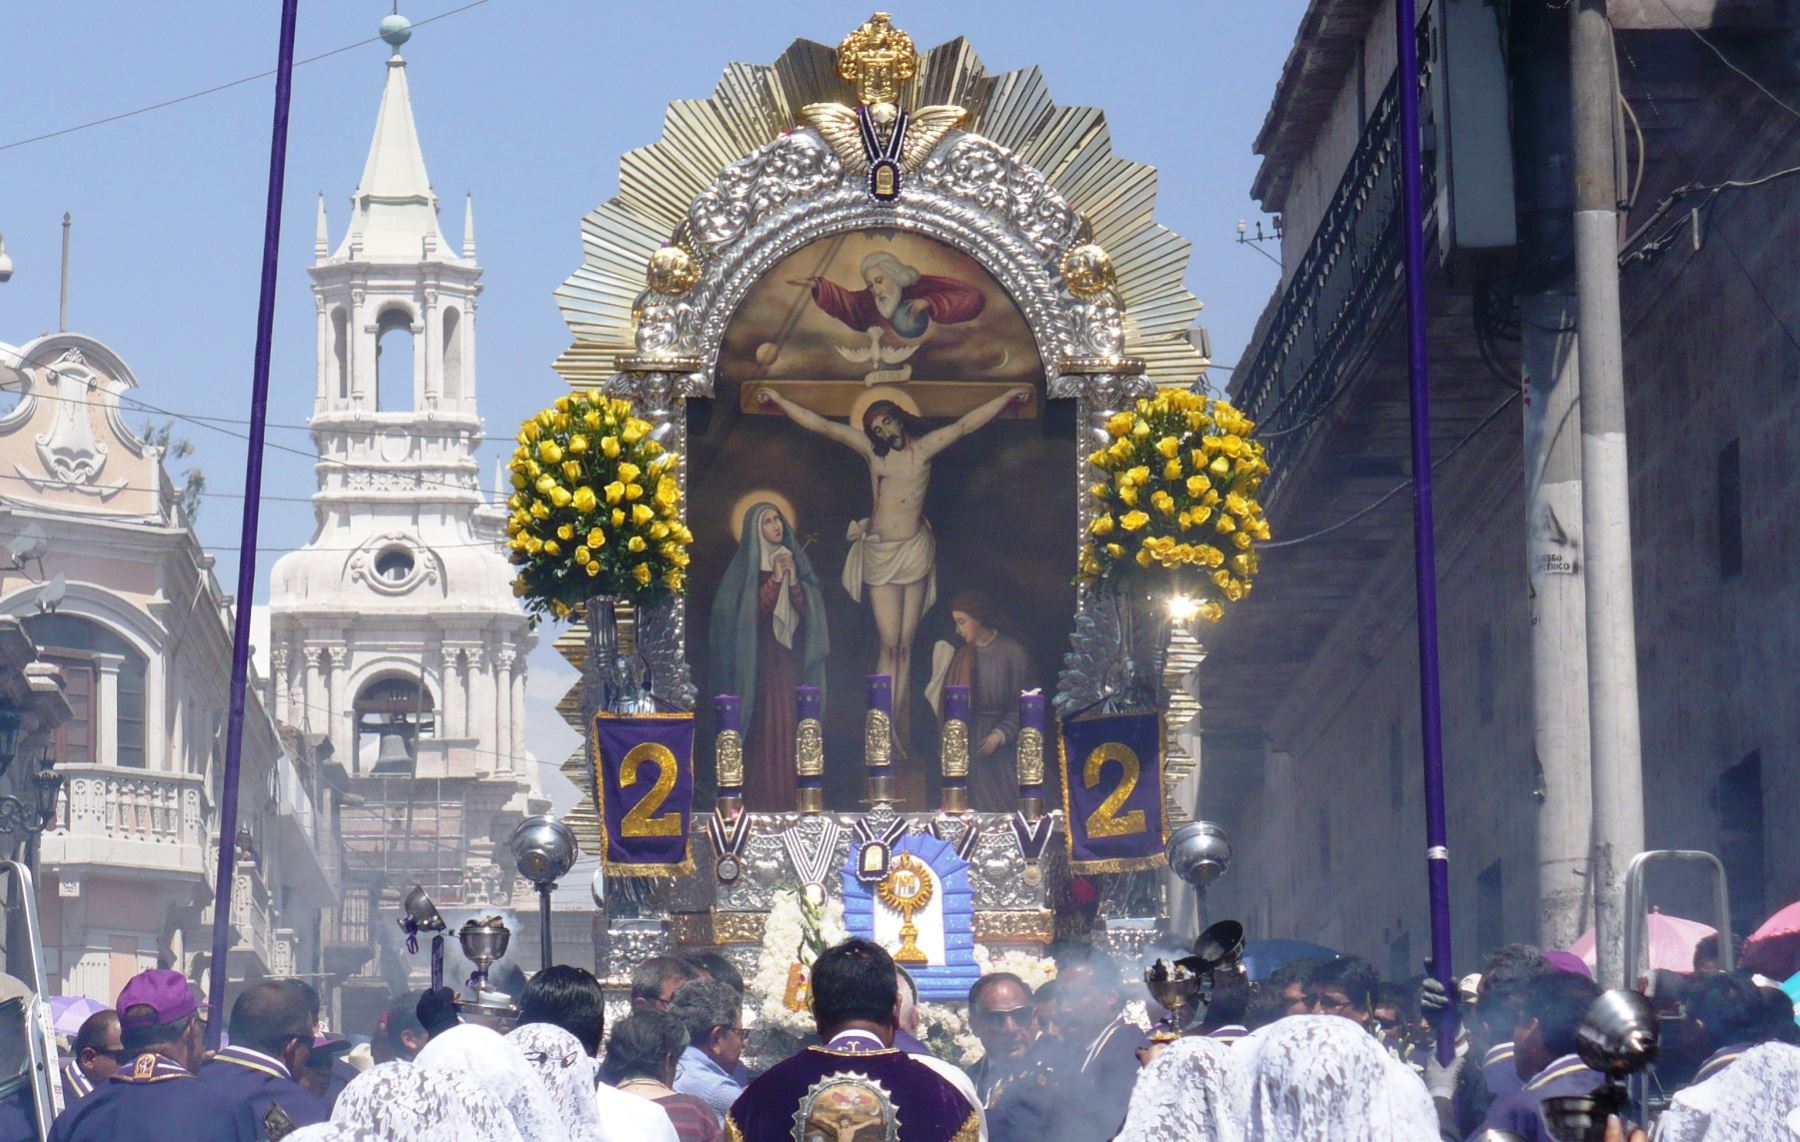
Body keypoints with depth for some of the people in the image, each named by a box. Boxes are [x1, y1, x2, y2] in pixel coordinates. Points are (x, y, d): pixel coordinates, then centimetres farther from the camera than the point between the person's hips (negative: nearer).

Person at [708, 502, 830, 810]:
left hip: (792, 655, 4)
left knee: (792, 722, -1)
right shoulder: (747, 566, 1)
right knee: (765, 722, -10)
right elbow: (754, 610, -9)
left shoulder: (794, 559, 14)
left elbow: (806, 608, 7)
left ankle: (791, 792, 0)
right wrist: (775, 578, -16)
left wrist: (793, 580, -9)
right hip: (762, 656, -4)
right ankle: (764, 793, -10)